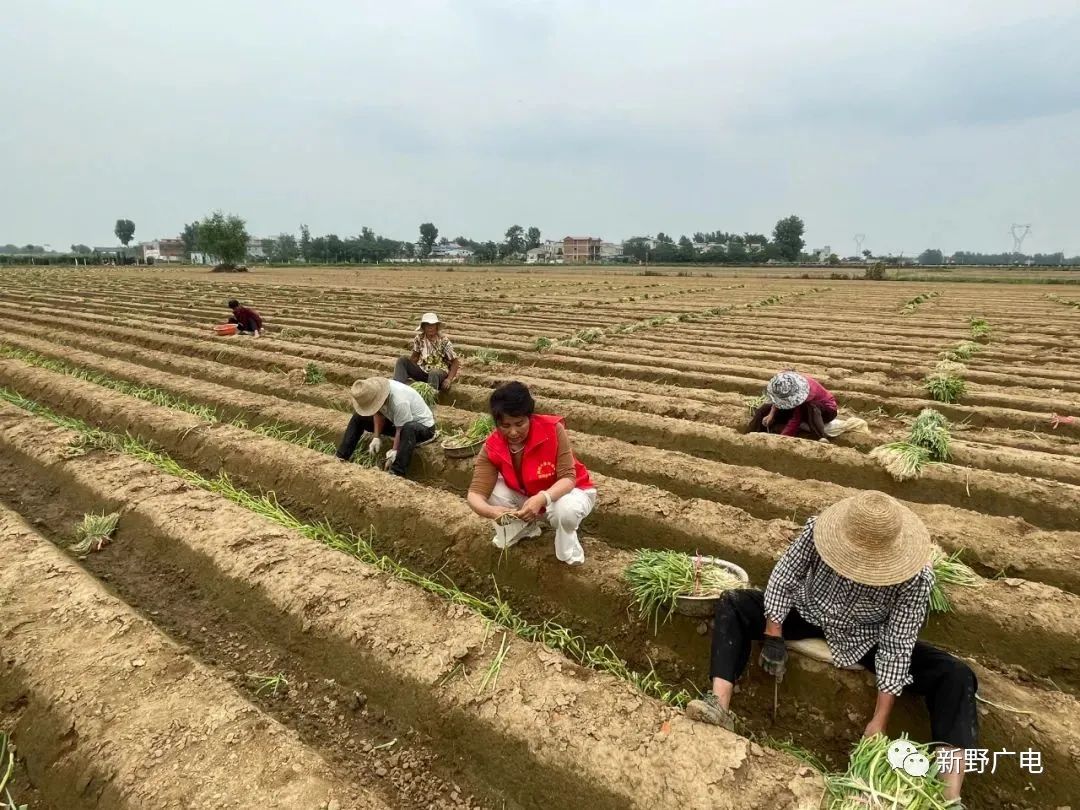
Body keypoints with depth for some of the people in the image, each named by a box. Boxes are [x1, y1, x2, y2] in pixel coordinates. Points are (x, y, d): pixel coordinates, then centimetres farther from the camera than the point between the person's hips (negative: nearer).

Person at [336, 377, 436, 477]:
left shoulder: (399, 402, -38)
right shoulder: (376, 391, -19)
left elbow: (401, 430, -31)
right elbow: (378, 413, -7)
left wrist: (394, 450, -33)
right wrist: (377, 437, -15)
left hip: (424, 426, -8)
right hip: (395, 420, 8)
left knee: (409, 428, -45)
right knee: (358, 417, 3)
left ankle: (396, 473, -42)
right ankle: (341, 458, 4)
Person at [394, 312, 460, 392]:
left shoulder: (444, 341, -12)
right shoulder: (419, 339, -2)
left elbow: (455, 361, -11)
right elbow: (414, 357, 11)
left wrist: (449, 379, -23)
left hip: (439, 372, -4)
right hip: (422, 371, 5)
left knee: (434, 373, -40)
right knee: (402, 359, -14)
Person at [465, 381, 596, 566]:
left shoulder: (553, 429, -29)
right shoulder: (492, 448, -20)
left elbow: (568, 477, -30)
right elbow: (476, 493, -26)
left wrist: (542, 499, -50)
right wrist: (491, 511, -50)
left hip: (566, 491, -4)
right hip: (526, 495, 4)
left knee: (565, 509, -39)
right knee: (494, 491, -23)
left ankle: (567, 539, -1)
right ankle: (527, 526, 8)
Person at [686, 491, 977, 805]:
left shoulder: (916, 578, -30)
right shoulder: (819, 529, -30)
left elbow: (896, 648, -25)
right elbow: (784, 578, -15)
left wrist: (879, 720, -25)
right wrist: (773, 637, -17)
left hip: (867, 637, -1)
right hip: (810, 613, 1)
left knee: (956, 676, -19)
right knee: (732, 604, -18)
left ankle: (950, 794, -25)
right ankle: (720, 706, -30)